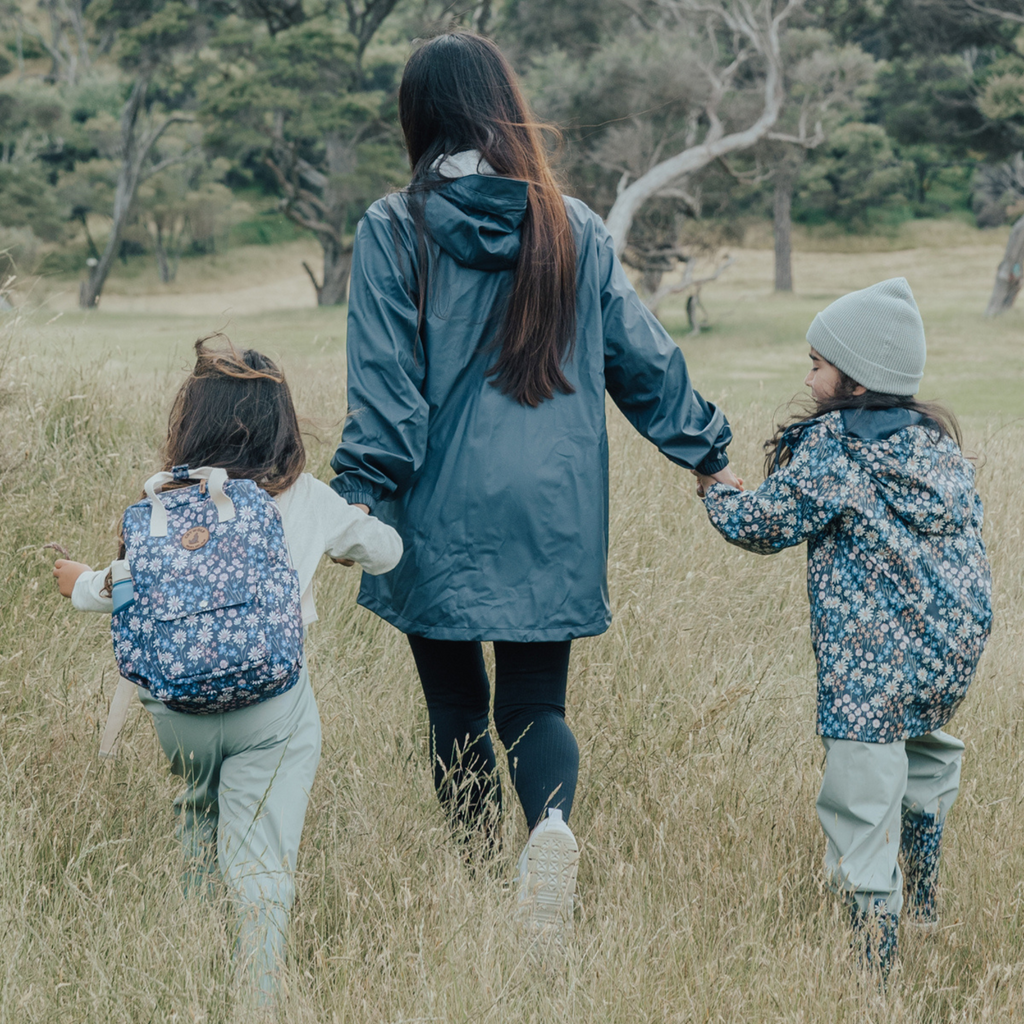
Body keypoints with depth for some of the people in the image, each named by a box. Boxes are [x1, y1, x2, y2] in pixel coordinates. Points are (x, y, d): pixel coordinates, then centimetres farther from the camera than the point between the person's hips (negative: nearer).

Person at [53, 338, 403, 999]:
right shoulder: (310, 500, 0)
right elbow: (385, 551, 14)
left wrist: (81, 585, 25)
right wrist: (358, 526, 37)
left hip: (177, 702, 2)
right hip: (273, 705, -2)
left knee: (200, 813, 29)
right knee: (262, 856, -2)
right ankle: (260, 994, -6)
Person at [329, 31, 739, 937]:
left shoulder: (394, 231, -5)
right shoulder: (574, 230, 4)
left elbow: (384, 383, -10)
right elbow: (643, 357, 10)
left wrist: (361, 495, -7)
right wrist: (707, 451, 20)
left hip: (441, 517, -2)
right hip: (553, 517, 2)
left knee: (457, 706, 12)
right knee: (534, 702, 8)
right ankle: (552, 819, -22)